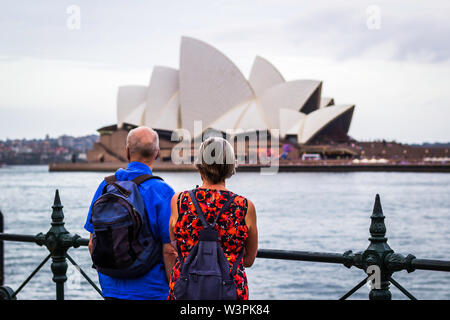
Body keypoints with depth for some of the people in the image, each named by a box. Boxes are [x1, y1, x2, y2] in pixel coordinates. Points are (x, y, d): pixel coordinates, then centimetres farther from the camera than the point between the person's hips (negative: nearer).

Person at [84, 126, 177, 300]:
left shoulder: (105, 186, 2)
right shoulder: (162, 192, -12)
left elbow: (93, 244, 7)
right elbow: (169, 251, -14)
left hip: (111, 288, 5)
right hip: (151, 291, -5)